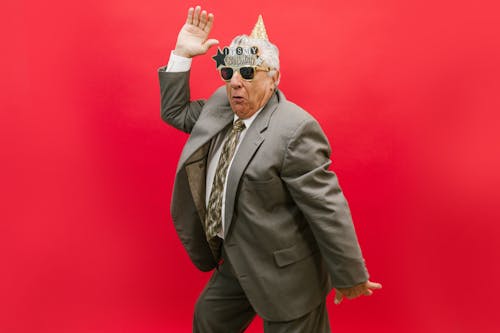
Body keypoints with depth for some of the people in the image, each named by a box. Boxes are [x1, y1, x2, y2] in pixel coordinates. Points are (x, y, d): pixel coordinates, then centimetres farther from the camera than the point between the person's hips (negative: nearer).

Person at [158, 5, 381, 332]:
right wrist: (182, 54, 1)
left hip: (282, 272, -8)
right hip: (236, 261, 8)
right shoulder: (221, 105, -1)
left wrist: (350, 277, -15)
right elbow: (175, 112, 14)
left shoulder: (294, 129, -26)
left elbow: (329, 212, -23)